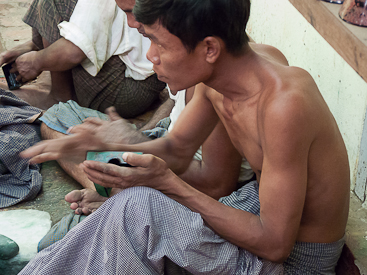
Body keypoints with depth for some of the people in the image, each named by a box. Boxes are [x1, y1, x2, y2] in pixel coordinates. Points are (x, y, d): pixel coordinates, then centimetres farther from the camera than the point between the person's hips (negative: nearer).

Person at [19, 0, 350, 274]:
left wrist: (167, 183, -26)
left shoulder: (283, 104, -33)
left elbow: (274, 243, -27)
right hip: (263, 209, 8)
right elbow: (177, 149, 8)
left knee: (136, 207, -23)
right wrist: (108, 147, -10)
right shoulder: (215, 76, -8)